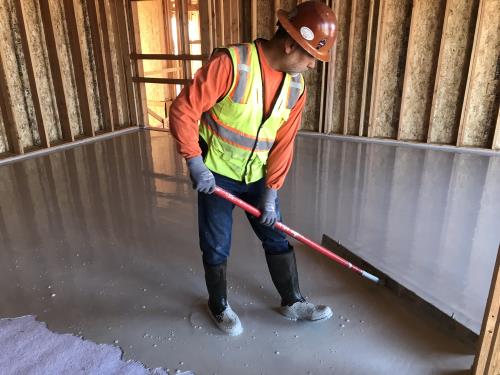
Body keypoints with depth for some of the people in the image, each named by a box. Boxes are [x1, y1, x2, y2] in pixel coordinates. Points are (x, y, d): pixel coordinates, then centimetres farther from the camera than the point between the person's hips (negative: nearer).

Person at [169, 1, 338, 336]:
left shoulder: (296, 88, -4)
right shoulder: (230, 63, -23)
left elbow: (283, 144, -2)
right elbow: (184, 110, -21)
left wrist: (271, 193, -5)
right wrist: (195, 163, -20)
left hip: (257, 178, 5)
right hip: (216, 175, -5)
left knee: (278, 239, 12)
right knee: (217, 248, 8)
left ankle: (292, 302, 33)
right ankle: (219, 306, 34)